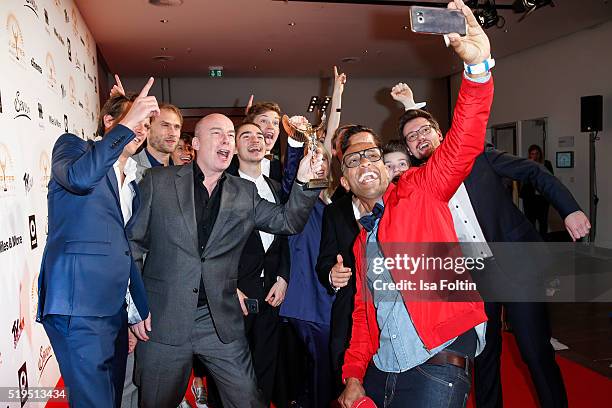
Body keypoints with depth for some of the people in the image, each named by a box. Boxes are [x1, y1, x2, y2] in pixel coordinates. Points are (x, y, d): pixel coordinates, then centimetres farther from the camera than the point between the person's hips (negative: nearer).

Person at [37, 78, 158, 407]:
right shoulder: (72, 145, 4)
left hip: (113, 308, 7)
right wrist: (126, 124, -22)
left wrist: (140, 309, 21)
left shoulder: (132, 184, 21)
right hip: (77, 304, -7)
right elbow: (80, 177, -22)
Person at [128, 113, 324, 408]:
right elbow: (133, 240, 2)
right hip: (164, 318, -1)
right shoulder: (158, 180, 1)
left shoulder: (245, 193, 7)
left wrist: (303, 182, -13)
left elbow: (288, 222, 3)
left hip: (221, 322, 2)